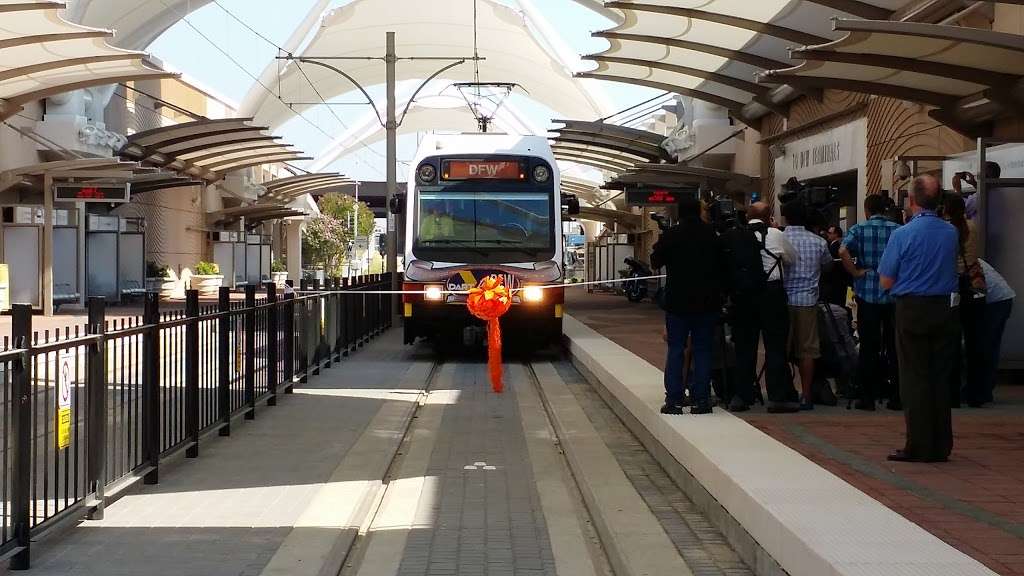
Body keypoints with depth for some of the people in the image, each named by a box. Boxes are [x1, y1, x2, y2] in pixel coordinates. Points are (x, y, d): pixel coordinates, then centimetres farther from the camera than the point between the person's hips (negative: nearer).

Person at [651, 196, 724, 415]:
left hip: (677, 302, -1)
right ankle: (701, 400, 4)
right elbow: (721, 264, 5)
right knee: (703, 350, 7)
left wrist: (659, 246, 18)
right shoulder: (711, 234, -3)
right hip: (707, 302, 1)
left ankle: (674, 400, 1)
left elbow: (655, 262, 2)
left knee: (675, 350, 5)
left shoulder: (670, 235, -8)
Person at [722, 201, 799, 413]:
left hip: (741, 295, 4)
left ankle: (740, 396, 11)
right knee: (775, 346, 1)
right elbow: (793, 259, 11)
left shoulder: (733, 236, 6)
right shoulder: (774, 235, -2)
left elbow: (728, 266, 8)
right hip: (770, 295, -4)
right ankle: (777, 397, 0)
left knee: (744, 346, 10)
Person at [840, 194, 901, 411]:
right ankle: (896, 397, 10)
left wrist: (855, 272, -8)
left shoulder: (859, 229, -2)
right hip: (894, 295, 1)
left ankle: (867, 397, 5)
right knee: (894, 347, 8)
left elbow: (843, 251, -19)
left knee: (869, 347, 4)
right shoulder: (898, 230, 3)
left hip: (868, 295, -1)